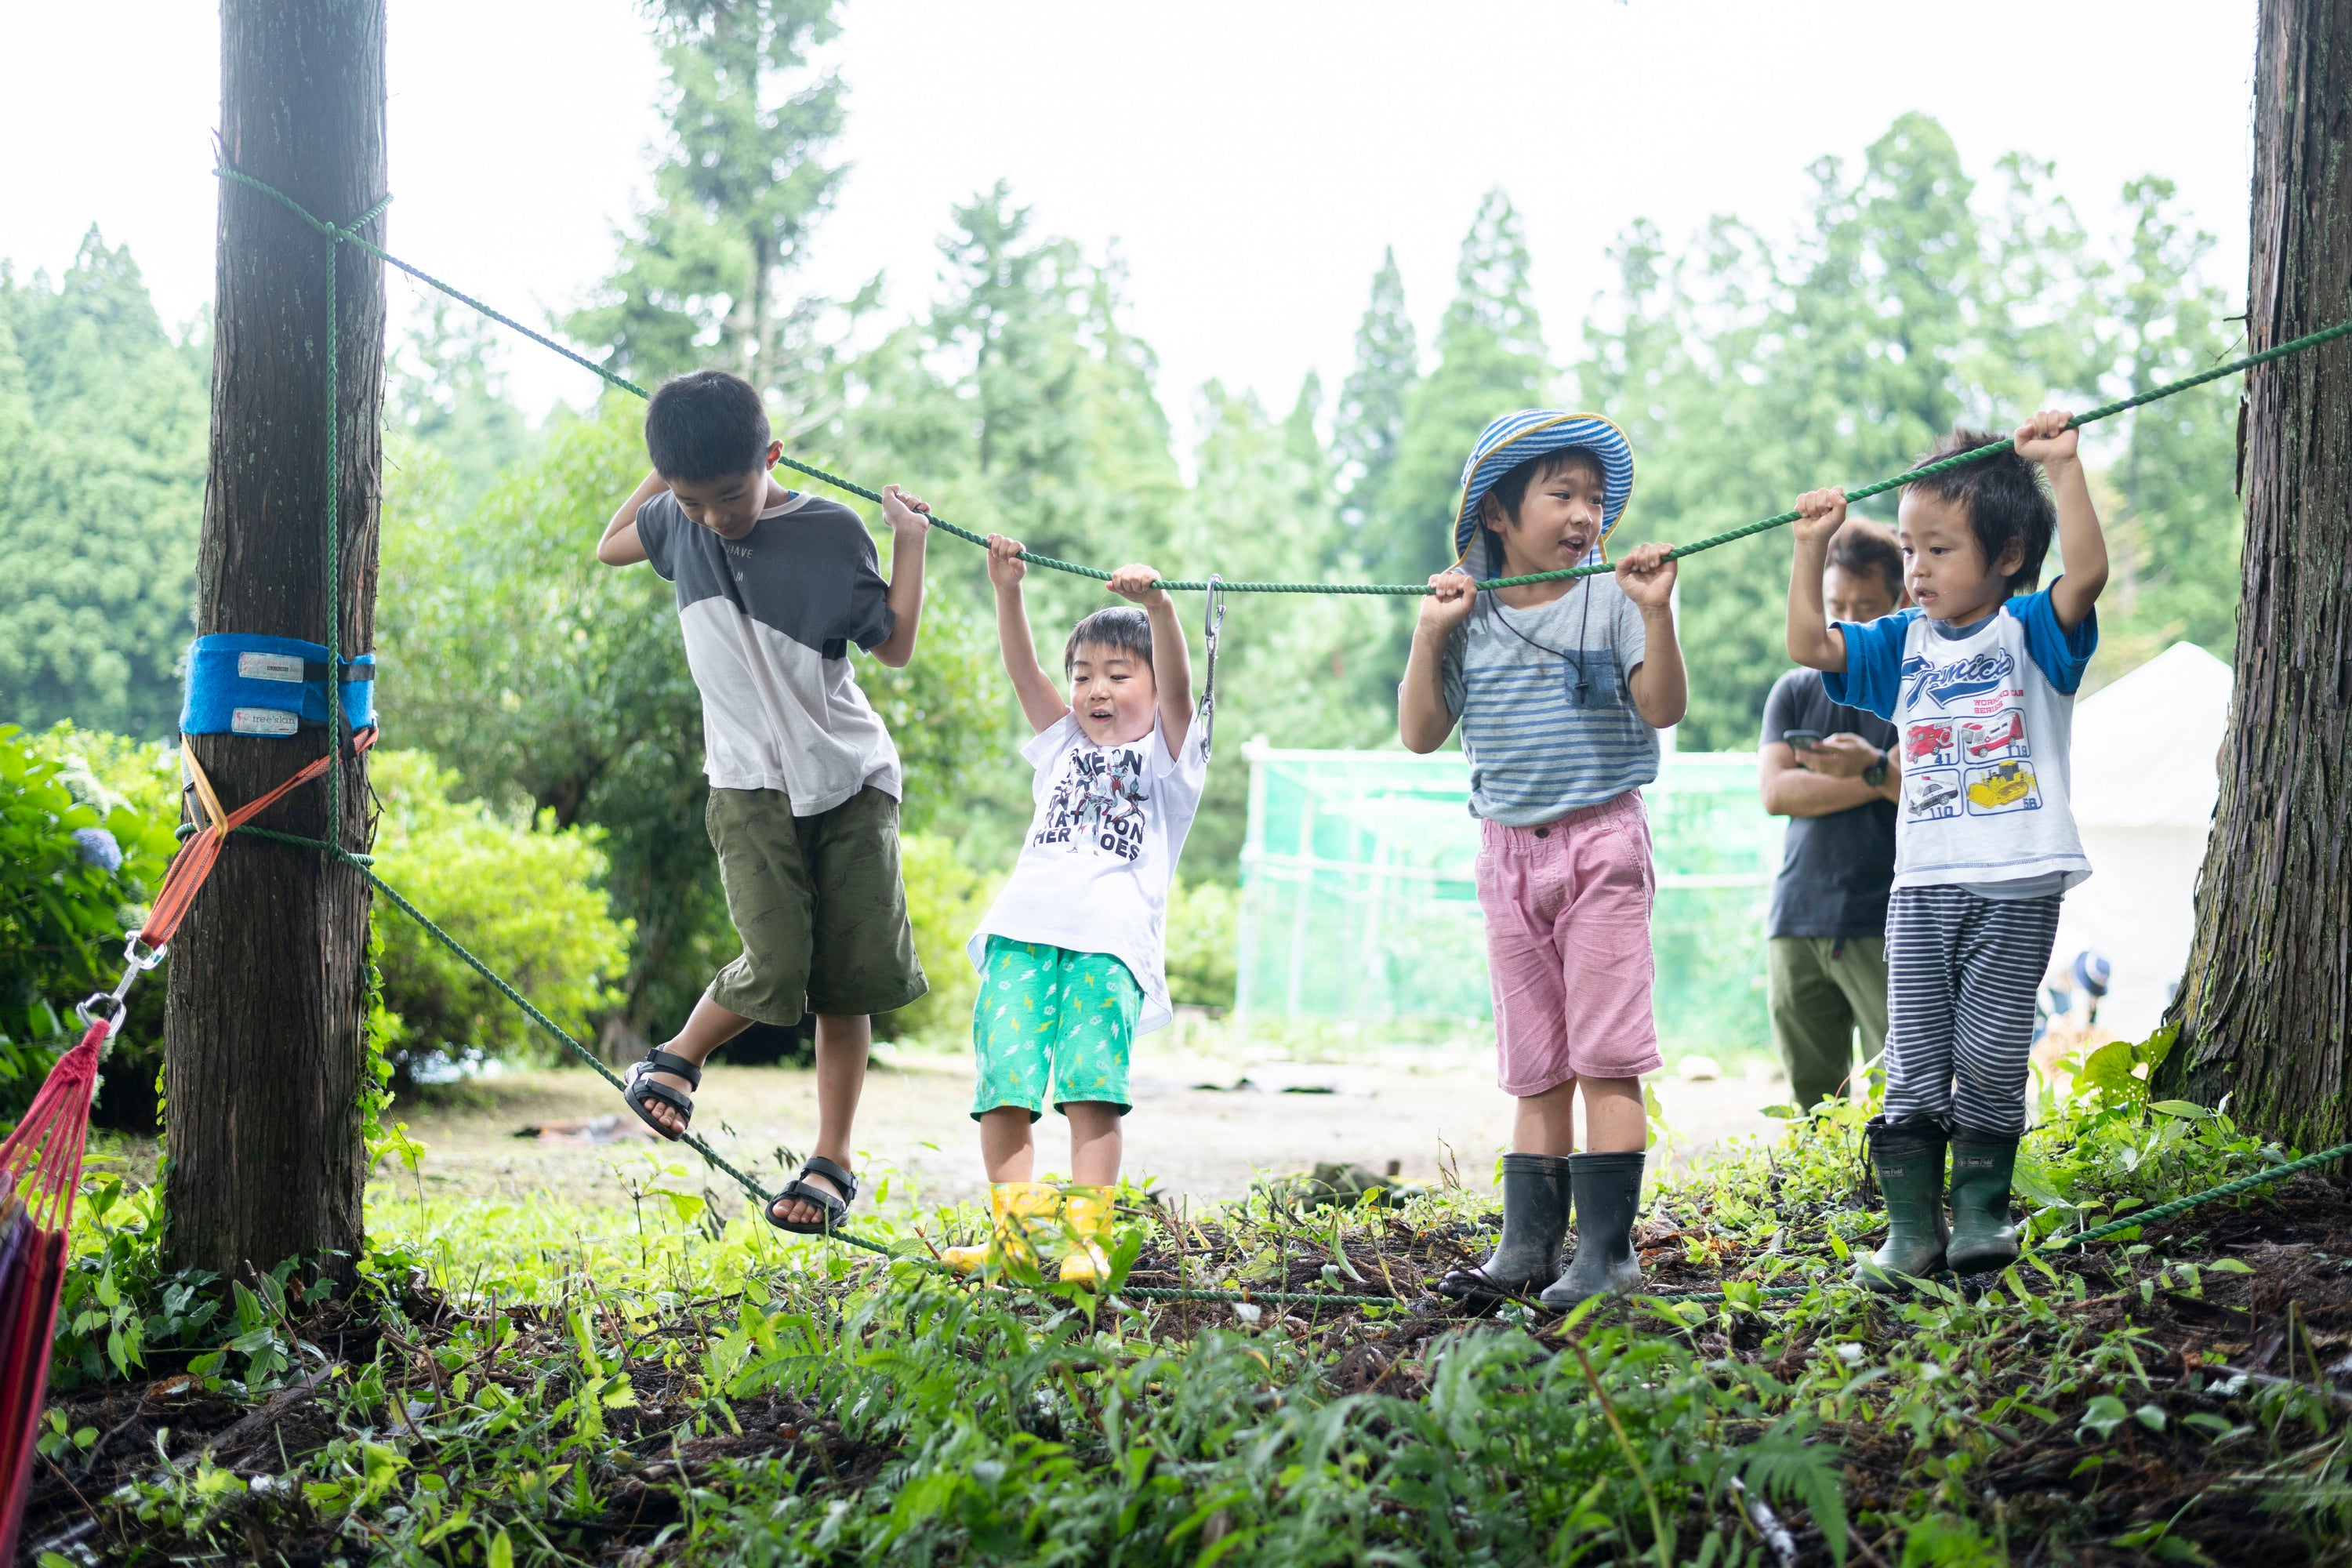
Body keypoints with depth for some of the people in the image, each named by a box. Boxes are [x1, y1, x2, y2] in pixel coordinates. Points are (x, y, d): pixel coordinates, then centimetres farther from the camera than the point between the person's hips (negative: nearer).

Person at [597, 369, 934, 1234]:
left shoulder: (832, 531, -6)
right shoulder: (679, 519, 2)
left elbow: (895, 646, 2)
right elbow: (609, 547, 24)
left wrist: (909, 543, -4)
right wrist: (670, 468, 17)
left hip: (851, 776, 0)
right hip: (751, 781, 0)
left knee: (853, 975, -2)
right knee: (775, 967, -16)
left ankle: (831, 1163, 8)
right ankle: (676, 1059, 12)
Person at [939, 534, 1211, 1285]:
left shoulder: (1166, 758, 16)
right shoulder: (1064, 749, 28)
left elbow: (1177, 687, -2)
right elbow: (1022, 671, 16)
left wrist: (1158, 606, -20)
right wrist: (1007, 591, 0)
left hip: (1109, 943, -4)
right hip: (1024, 933, 4)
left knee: (1091, 1094, -15)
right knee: (1002, 1087, -8)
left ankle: (1087, 1241, -15)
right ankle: (1014, 1233, -5)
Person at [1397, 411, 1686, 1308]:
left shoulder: (1611, 600, -3)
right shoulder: (1469, 617, 5)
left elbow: (1663, 708, -10)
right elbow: (1420, 734, 4)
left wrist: (1656, 615, -22)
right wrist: (1429, 636, -6)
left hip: (1601, 839, -3)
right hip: (1509, 853, 4)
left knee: (1605, 1056, -5)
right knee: (1535, 1070, 9)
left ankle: (1608, 1248, -2)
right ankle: (1527, 1243, 12)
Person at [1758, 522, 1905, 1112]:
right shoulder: (1795, 692, 16)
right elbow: (1776, 792, 1)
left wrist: (1873, 767, -30)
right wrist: (1885, 780, -6)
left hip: (1889, 928, -3)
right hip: (1797, 922, 3)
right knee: (1813, 1098, 3)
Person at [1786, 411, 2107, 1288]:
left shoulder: (2031, 631, -1)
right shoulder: (1904, 644, 13)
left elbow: (2087, 572, -19)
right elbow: (1810, 645, 9)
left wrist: (2063, 468, -23)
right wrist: (1812, 549, 1)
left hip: (2016, 886, -4)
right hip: (1922, 885, 4)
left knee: (1990, 1058, -1)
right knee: (1913, 1065, 1)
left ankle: (1981, 1210, 14)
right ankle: (1911, 1227, 6)